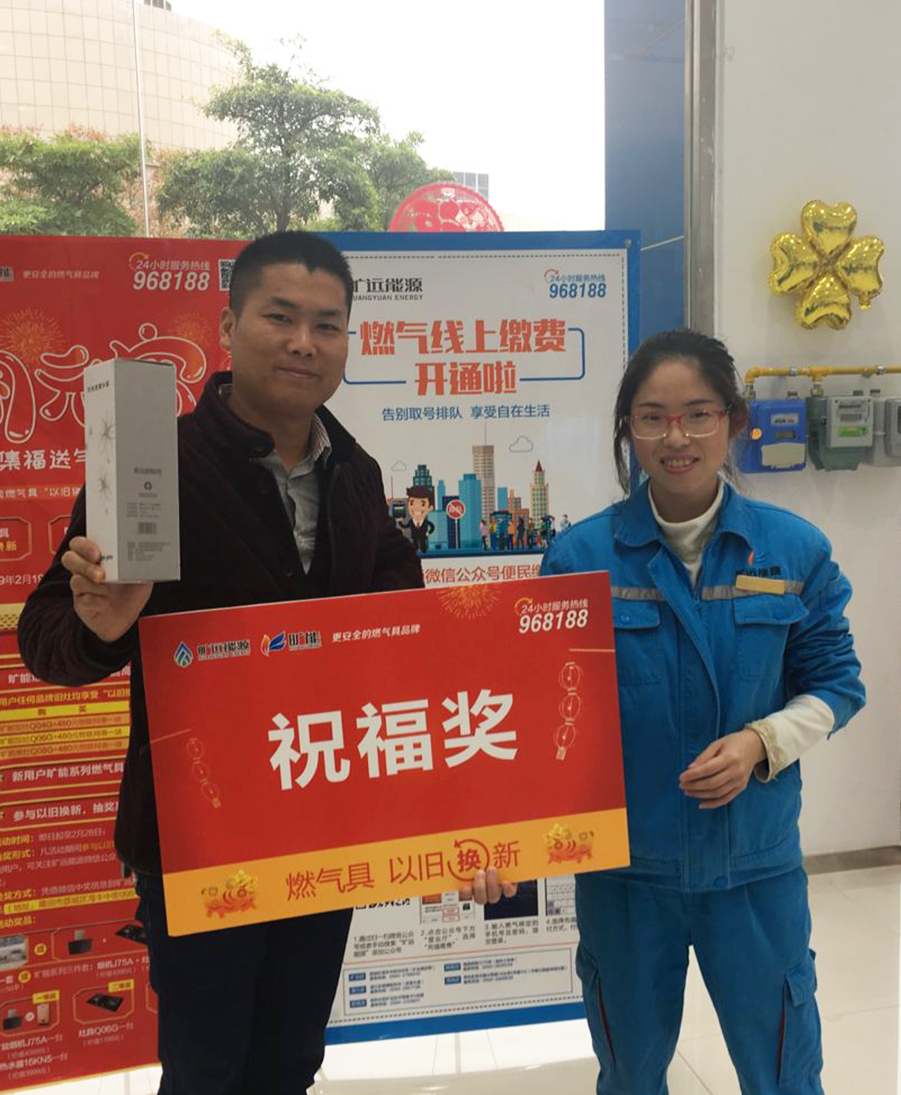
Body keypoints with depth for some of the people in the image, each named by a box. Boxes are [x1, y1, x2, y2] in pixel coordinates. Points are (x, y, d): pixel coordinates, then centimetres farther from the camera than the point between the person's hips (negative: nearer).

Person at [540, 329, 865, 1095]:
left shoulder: (794, 549, -5)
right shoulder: (580, 556, -9)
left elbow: (834, 681, 3)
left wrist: (760, 742, -16)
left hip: (757, 862, 1)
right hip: (623, 860, 0)